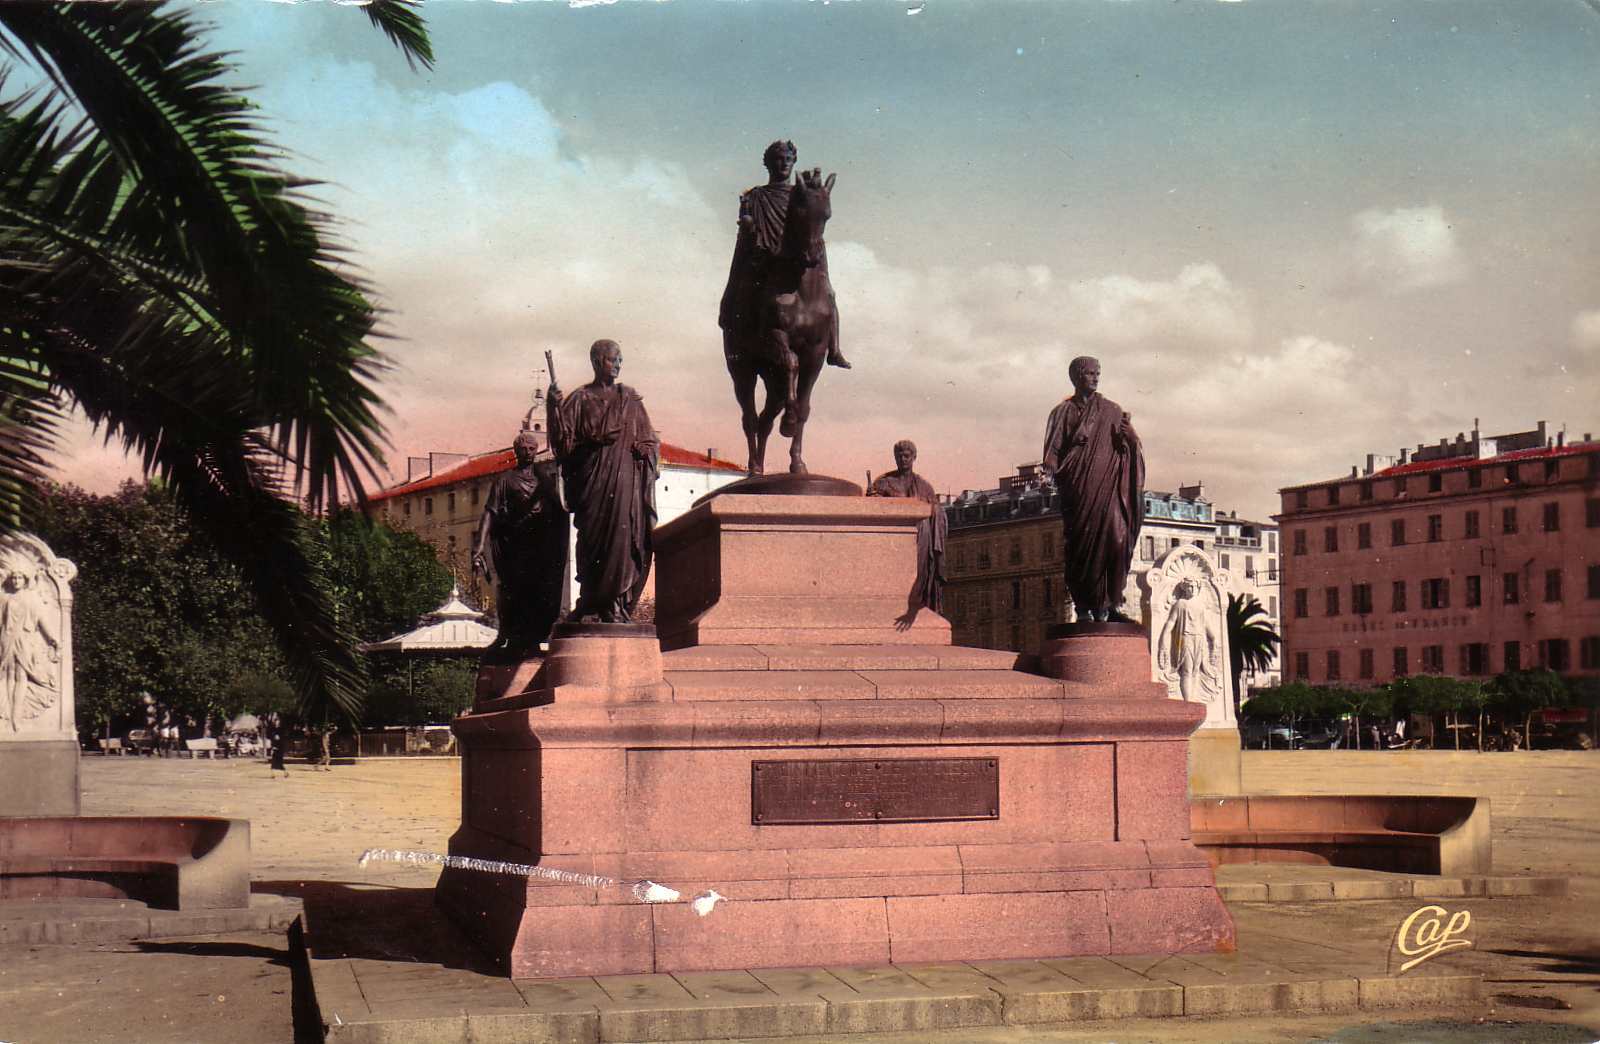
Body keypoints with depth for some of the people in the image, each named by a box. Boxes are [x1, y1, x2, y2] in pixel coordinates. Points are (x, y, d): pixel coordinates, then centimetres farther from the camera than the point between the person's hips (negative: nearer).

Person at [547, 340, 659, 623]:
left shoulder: (630, 399, 16)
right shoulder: (580, 399, 7)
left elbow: (648, 438, 17)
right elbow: (564, 439, -1)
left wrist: (644, 451, -3)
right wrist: (556, 407, -14)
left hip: (626, 479, 2)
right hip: (593, 479, -2)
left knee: (625, 539, -6)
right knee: (593, 539, -6)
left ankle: (616, 605, -5)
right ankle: (591, 607, -3)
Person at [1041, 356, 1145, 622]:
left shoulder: (1111, 411, 14)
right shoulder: (1063, 412, 11)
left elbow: (1130, 448, 10)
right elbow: (1053, 451, 6)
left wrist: (1129, 435, -12)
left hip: (1107, 486, 1)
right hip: (1078, 487, -1)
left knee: (1116, 537, -15)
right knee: (1081, 542, -6)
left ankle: (1110, 602, -10)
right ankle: (1084, 606, -1)